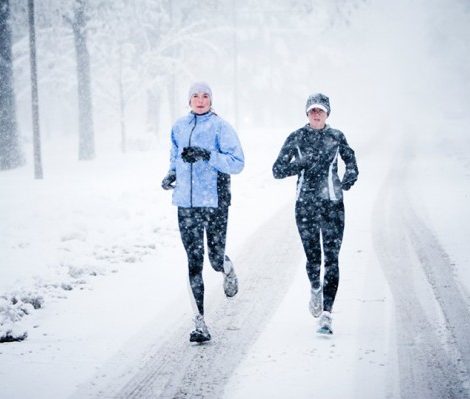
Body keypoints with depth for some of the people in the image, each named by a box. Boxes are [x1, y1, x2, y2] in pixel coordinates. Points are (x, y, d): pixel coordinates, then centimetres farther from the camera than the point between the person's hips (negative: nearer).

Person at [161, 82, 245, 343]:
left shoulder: (220, 127, -4)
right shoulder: (179, 127, 11)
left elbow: (237, 163, -9)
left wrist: (208, 156, -20)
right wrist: (172, 174, 7)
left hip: (215, 201, -3)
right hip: (186, 203, 3)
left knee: (216, 258, 0)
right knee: (194, 262, -1)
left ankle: (228, 271, 40)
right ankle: (199, 324, 0)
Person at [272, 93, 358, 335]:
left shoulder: (336, 137, 5)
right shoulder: (296, 138, 1)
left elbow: (351, 161, 20)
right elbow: (277, 170, -2)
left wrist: (350, 176, -1)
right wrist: (303, 163, -16)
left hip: (333, 204, 0)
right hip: (305, 204, 0)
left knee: (331, 259, -9)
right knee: (313, 257, 4)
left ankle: (326, 314, -12)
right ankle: (315, 290, 39)